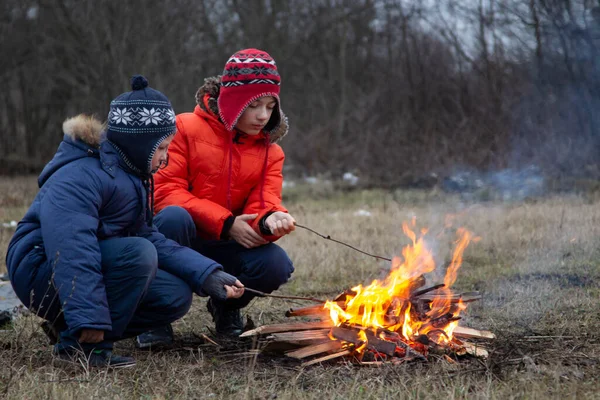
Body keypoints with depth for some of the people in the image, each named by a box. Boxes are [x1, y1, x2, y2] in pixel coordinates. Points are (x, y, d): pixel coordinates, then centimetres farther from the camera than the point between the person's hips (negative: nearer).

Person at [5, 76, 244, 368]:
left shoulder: (131, 177, 12)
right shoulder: (80, 177, -21)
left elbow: (149, 237, 4)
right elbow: (71, 250, -32)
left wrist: (208, 275, -8)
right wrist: (88, 319, -38)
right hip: (43, 275, -10)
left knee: (176, 297, -3)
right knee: (137, 253, -30)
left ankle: (80, 335, 3)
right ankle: (81, 345, -19)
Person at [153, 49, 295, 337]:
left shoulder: (270, 152, 5)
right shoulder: (186, 128, -7)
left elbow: (262, 206, -6)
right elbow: (166, 191, -14)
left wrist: (270, 220, -33)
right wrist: (225, 223, -20)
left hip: (224, 249, 3)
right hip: (178, 238, -3)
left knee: (276, 264, -26)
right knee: (175, 216, -38)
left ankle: (226, 307, 9)